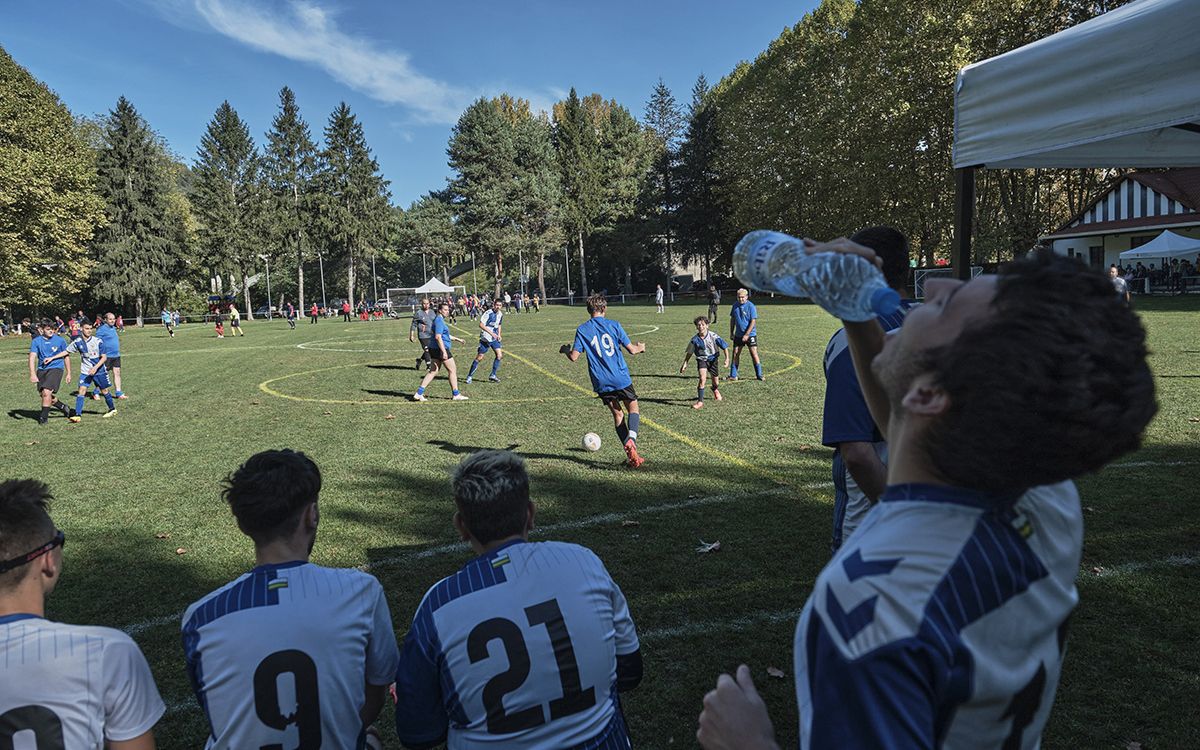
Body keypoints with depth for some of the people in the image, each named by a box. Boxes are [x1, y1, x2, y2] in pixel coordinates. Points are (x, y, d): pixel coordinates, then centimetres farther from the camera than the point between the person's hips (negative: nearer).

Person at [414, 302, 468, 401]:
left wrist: (457, 339, 32)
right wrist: (444, 352, -26)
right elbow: (438, 337, -23)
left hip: (434, 349, 10)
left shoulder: (439, 319, 18)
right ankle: (456, 395, 10)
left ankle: (419, 393, 5)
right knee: (452, 370, 2)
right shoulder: (439, 320, -15)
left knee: (433, 371, 10)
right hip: (441, 349, -10)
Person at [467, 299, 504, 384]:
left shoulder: (500, 314, 5)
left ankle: (493, 375, 5)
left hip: (494, 339, 6)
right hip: (485, 338, -6)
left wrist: (499, 334, 8)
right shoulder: (488, 313, -18)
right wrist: (491, 333, -27)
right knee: (479, 358, -3)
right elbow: (481, 325, -23)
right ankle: (469, 376, 9)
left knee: (499, 355, -7)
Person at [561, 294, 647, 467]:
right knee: (633, 408, 15)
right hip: (621, 378, -1)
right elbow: (632, 349, 0)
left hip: (601, 383, 2)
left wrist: (565, 350, 18)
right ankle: (631, 438, -15)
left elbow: (574, 357, -4)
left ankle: (632, 456, 7)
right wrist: (641, 347, 23)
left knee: (617, 414, 13)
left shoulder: (582, 330, -1)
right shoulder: (613, 325, -2)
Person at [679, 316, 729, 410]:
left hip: (713, 359, 1)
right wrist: (685, 363, -1)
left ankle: (715, 390, 55)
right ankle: (700, 402, -19)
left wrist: (727, 358, -20)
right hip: (702, 359, -1)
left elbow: (725, 346, -12)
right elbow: (689, 352, 1)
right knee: (702, 378, -24)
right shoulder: (695, 339, -15)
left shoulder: (713, 336, -20)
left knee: (715, 381, 16)